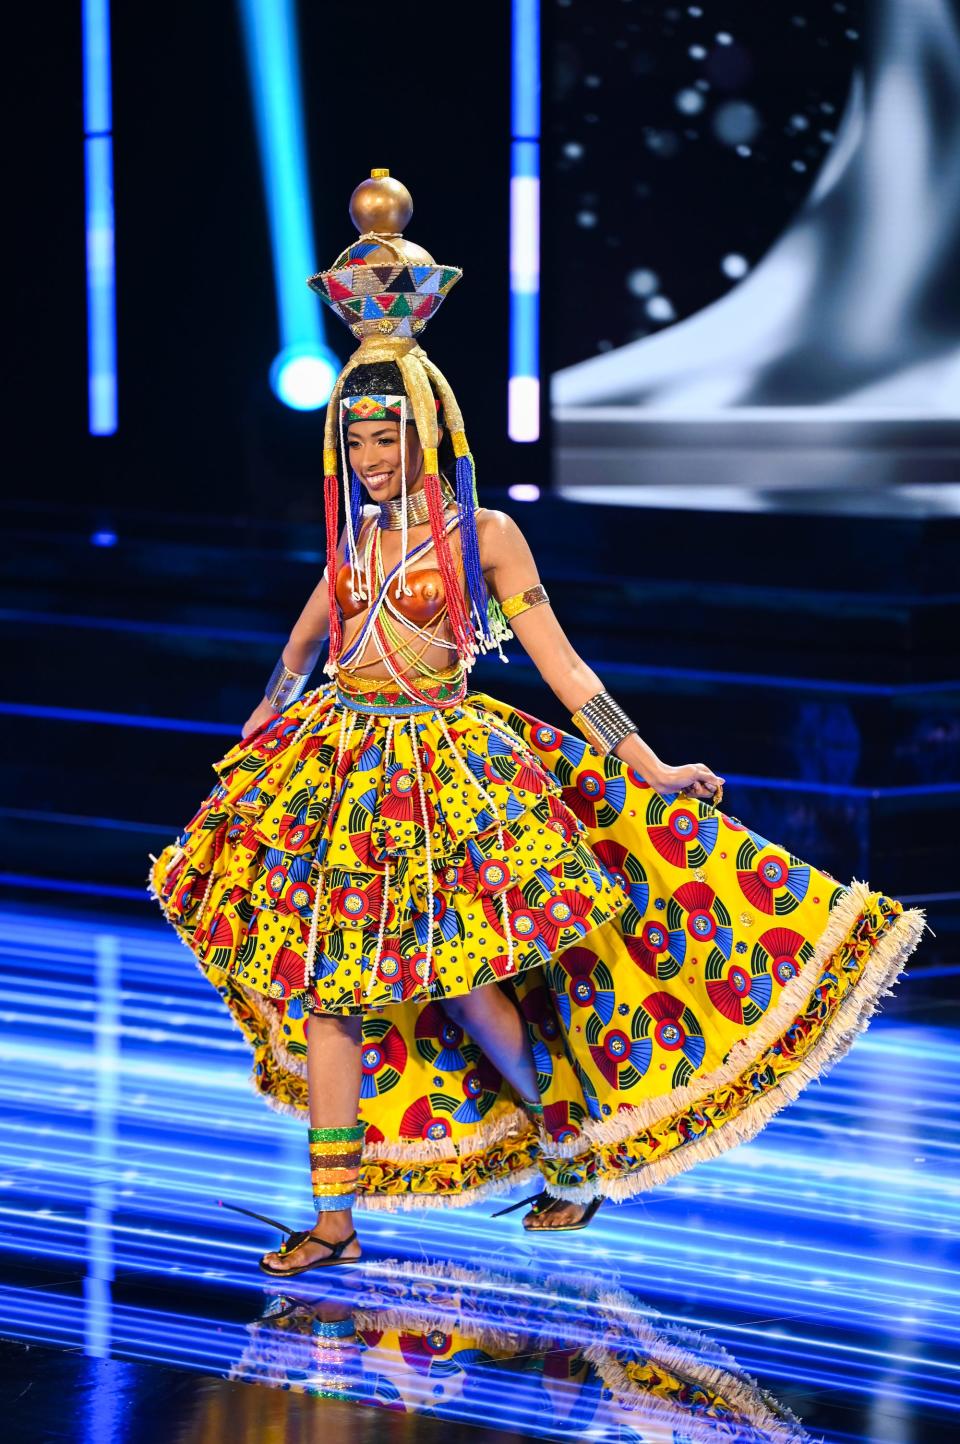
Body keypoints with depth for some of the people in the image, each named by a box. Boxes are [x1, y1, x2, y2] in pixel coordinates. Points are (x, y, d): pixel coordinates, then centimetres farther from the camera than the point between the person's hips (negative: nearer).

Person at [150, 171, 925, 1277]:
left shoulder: (483, 536, -3)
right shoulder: (358, 537, 10)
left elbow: (563, 668, -3)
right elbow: (300, 649, 26)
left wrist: (654, 773, -7)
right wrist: (256, 741, 32)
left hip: (447, 765, -5)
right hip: (342, 763, 5)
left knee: (465, 978, -12)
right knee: (322, 977, -4)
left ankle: (575, 1152, 12)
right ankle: (333, 1216, 0)